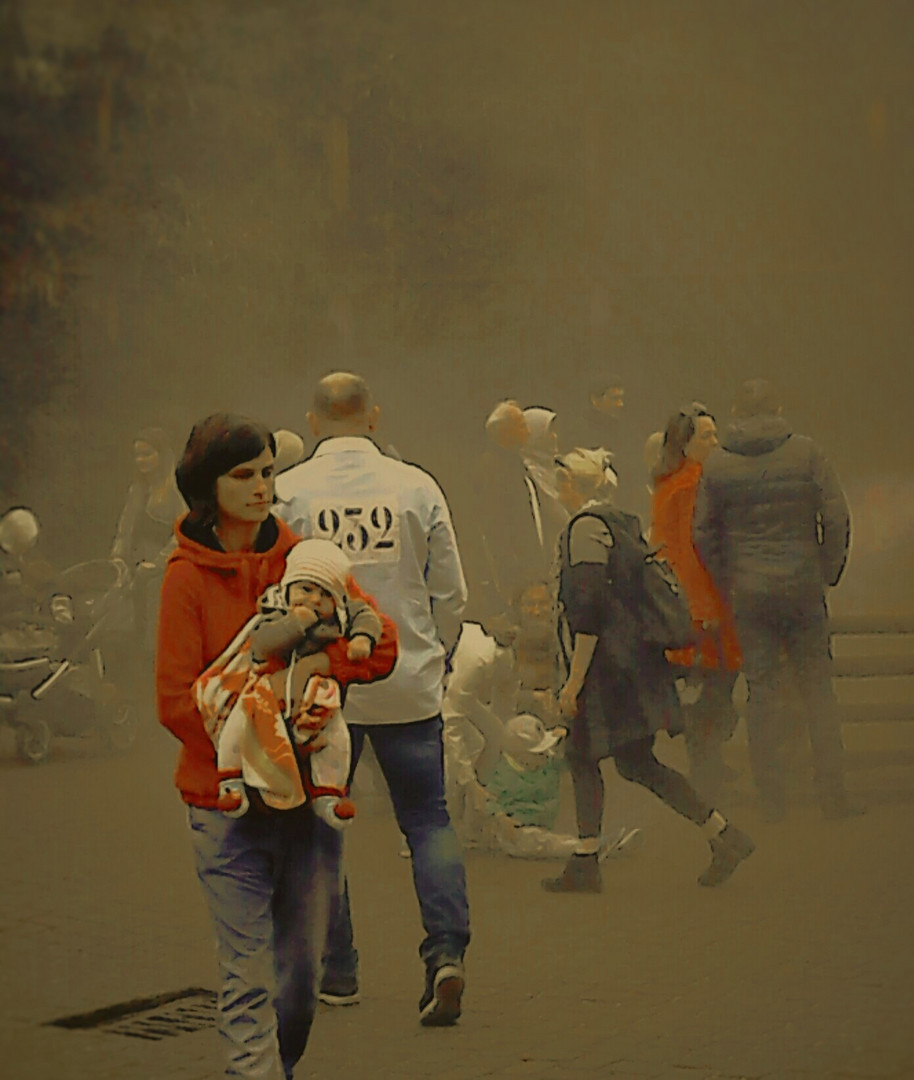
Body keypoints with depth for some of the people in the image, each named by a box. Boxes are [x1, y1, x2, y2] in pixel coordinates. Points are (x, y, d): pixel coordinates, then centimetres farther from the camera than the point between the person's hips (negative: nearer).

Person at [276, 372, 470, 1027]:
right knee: (428, 818, 9)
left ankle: (336, 973, 18)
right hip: (409, 684, 1)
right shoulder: (417, 487, -2)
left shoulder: (287, 493, -6)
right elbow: (451, 592, 2)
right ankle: (447, 951, -8)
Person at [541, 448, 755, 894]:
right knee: (580, 754, 10)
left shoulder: (586, 527, -14)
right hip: (624, 666, 10)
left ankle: (725, 835, -1)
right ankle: (585, 865, 10)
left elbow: (589, 609, -21)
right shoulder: (621, 522, 14)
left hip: (609, 668, -10)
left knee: (635, 763, -3)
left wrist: (574, 681, -19)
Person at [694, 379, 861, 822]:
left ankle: (772, 803, 6)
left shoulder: (716, 465, 0)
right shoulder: (805, 453, -4)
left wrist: (725, 585, 14)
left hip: (748, 591, 1)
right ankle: (833, 797, 5)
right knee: (817, 687, 7)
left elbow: (703, 534, 4)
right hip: (802, 586, -1)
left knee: (761, 690, 6)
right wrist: (828, 573, 6)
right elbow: (836, 518, -5)